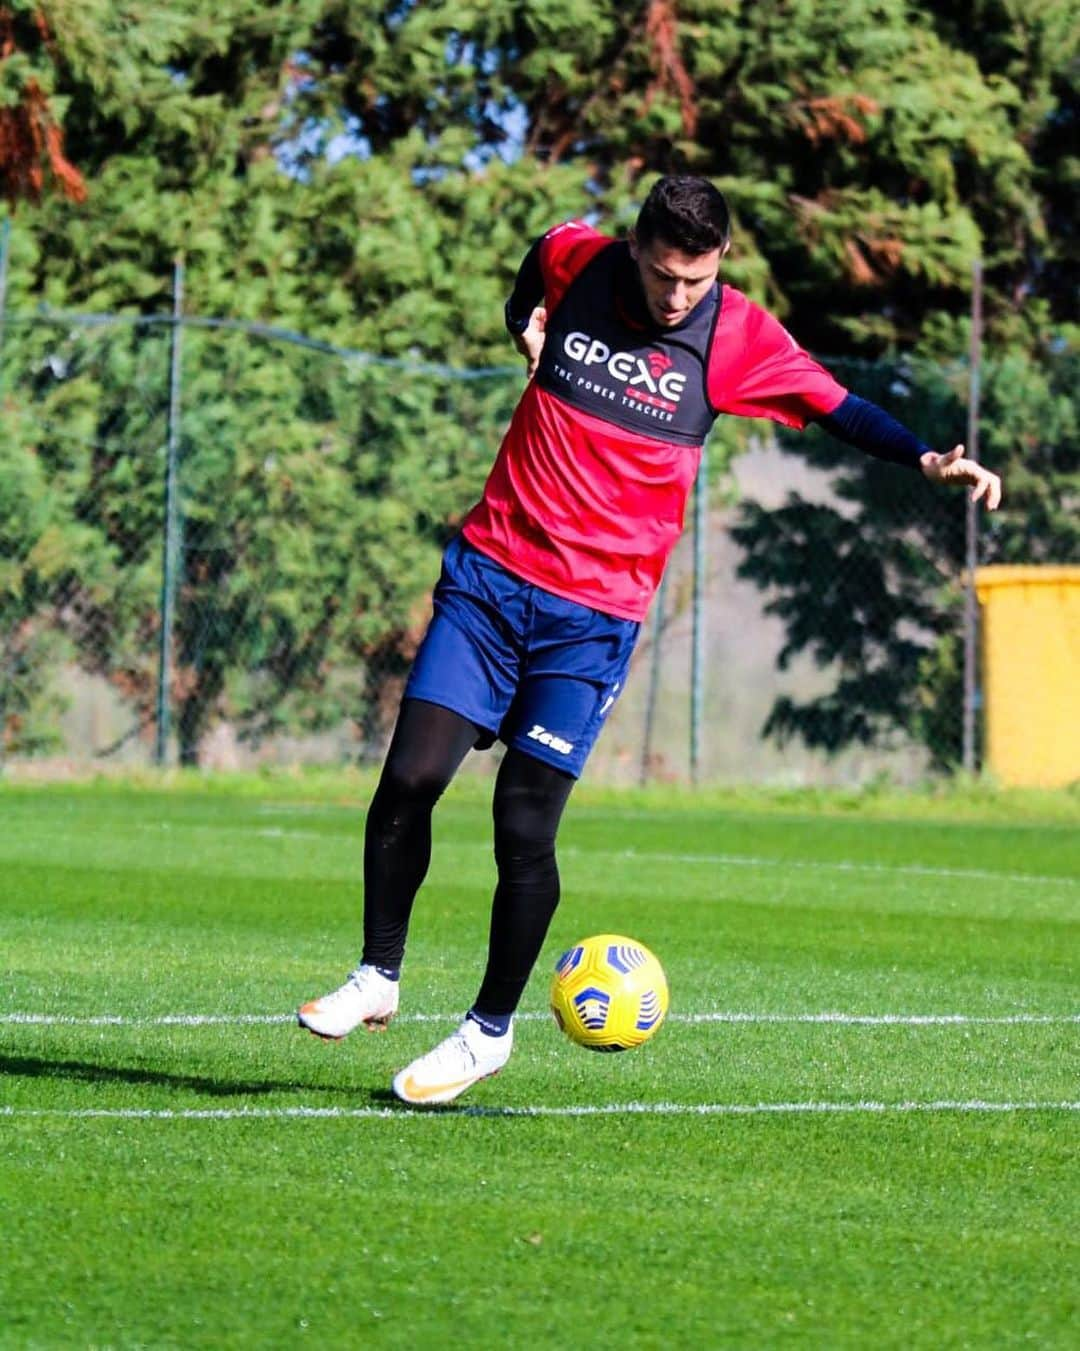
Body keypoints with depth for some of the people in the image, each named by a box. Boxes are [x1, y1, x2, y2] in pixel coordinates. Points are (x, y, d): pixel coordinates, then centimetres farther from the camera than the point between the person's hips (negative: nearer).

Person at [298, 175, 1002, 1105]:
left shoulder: (740, 339, -6)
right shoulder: (574, 263, 0)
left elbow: (836, 407, -1)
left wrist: (927, 460, -15)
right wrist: (525, 326, 6)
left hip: (596, 616, -2)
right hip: (491, 574, 2)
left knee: (524, 827, -7)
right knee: (408, 781, -8)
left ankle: (490, 1031, 11)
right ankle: (378, 978, 12)